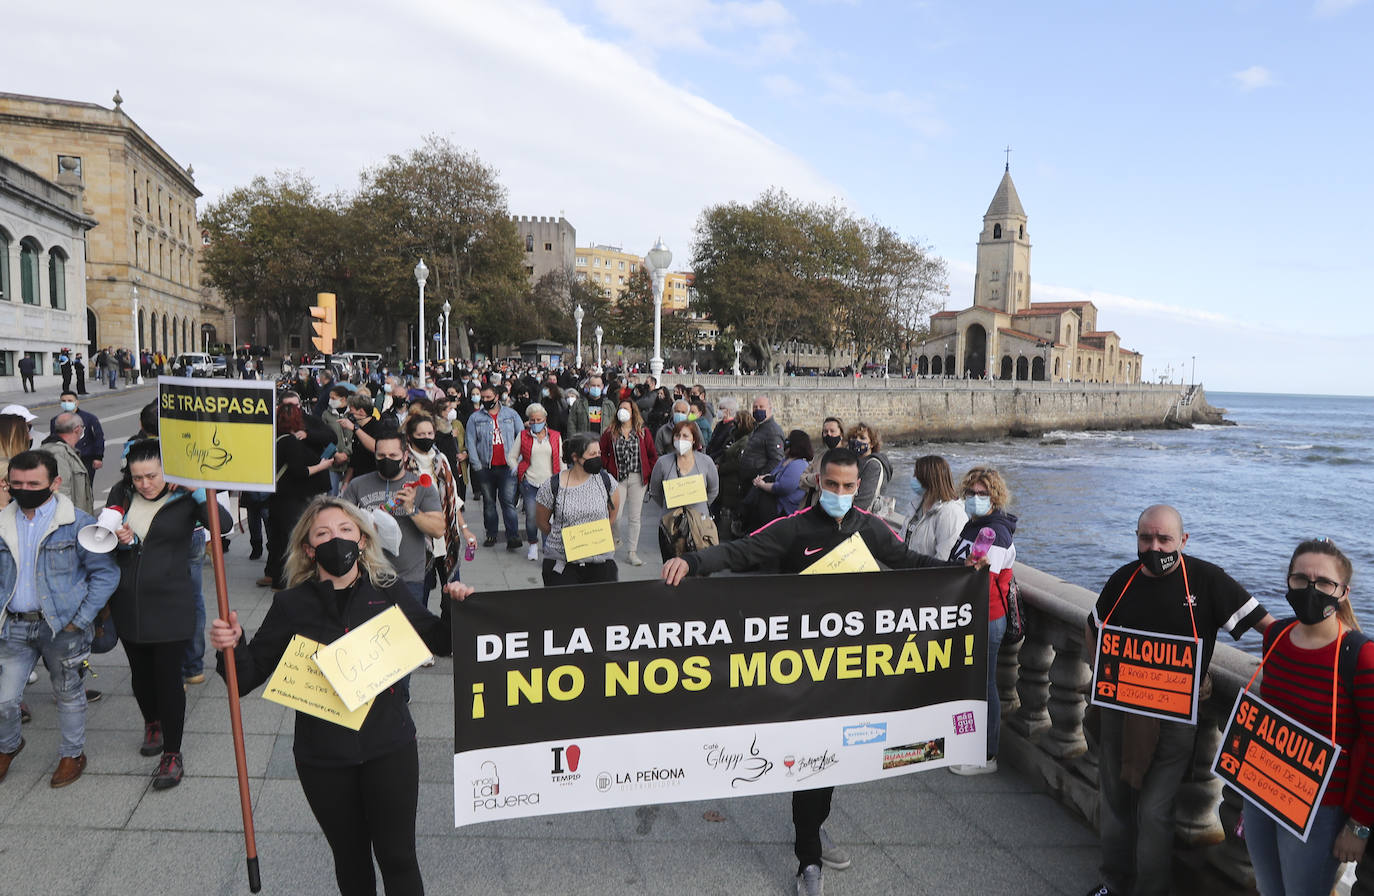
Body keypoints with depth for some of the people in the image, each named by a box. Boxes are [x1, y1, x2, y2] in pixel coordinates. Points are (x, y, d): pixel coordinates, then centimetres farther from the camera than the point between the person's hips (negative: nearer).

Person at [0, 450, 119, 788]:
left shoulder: (78, 523, -10)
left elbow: (106, 573, -8)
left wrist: (80, 620, -11)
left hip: (62, 625, -3)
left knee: (68, 694, 13)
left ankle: (72, 754, 33)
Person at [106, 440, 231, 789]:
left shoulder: (183, 498, -10)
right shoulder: (121, 495, 1)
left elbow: (223, 523, -25)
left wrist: (196, 489, -33)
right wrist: (122, 540, -12)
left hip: (170, 605, -4)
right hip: (128, 603, 4)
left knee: (168, 676, -2)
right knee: (140, 672, 19)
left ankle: (172, 755, 10)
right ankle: (152, 724, 46)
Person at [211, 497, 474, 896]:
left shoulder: (387, 592, -3)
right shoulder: (292, 605, -4)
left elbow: (441, 642, 7)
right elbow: (248, 676, -2)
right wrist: (231, 646, -22)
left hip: (389, 748, 0)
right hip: (323, 758, 1)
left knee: (397, 857, 8)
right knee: (350, 859, 18)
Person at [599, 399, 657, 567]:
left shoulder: (644, 433, 3)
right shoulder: (610, 433, 3)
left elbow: (652, 455, 7)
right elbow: (602, 453, 6)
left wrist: (649, 473, 0)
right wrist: (608, 468, -4)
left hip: (637, 479, 1)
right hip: (617, 478, -1)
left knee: (634, 517, 5)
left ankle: (632, 552, 14)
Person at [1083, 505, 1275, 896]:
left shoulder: (1206, 580, -13)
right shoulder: (1122, 580, 0)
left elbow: (1269, 625, -9)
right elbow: (1094, 629, 16)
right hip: (1119, 710, 5)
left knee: (1154, 809, -3)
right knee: (1113, 798, 16)